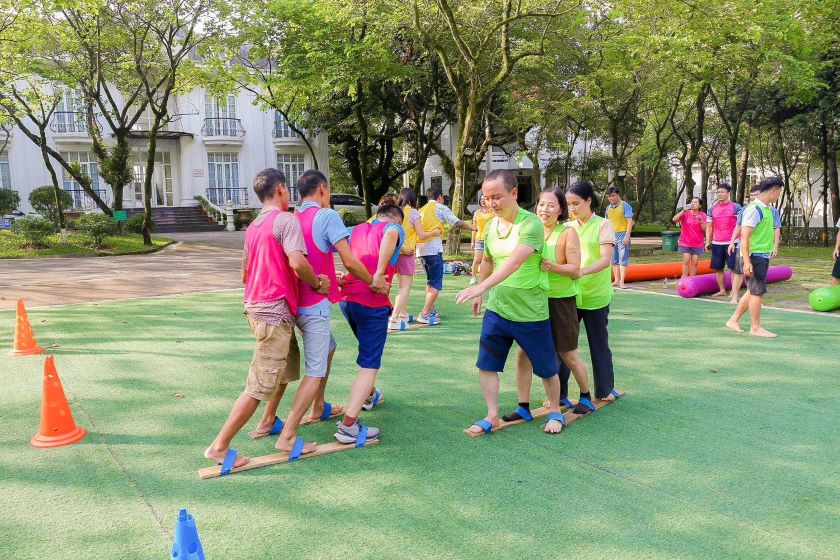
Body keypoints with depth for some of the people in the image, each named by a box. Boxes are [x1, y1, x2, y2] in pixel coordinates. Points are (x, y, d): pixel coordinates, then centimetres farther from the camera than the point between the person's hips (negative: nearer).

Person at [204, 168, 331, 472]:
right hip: (275, 310, -9)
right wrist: (317, 283, -9)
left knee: (286, 370, 19)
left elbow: (245, 272, 24)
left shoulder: (253, 226, 15)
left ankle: (286, 436, 25)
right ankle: (219, 447, 2)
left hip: (257, 306, 9)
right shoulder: (286, 220, -12)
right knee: (260, 386, -4)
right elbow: (298, 263, -25)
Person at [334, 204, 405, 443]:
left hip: (347, 299, 7)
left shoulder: (357, 229, 20)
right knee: (369, 365, -4)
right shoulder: (394, 228, 3)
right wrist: (379, 275, -24)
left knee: (369, 349, 31)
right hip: (372, 303, -7)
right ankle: (348, 425, -11)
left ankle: (369, 394, 48)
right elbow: (391, 234, -21)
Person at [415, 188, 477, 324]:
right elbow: (458, 223, -1)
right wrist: (474, 228, 12)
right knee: (436, 284, -6)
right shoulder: (440, 207, 0)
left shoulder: (422, 210, 20)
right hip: (433, 249, -8)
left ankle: (430, 310, 24)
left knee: (430, 281, 21)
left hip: (421, 249, 8)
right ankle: (425, 314, -13)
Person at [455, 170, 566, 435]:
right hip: (496, 309, 6)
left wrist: (481, 287, -45)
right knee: (486, 364, 4)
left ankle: (555, 412, 32)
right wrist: (479, 294, 23)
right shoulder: (491, 225, 2)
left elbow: (514, 262, -35)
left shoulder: (530, 224, -20)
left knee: (546, 368, 10)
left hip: (530, 312, -5)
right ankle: (492, 416, 18)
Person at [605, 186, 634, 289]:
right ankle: (616, 280, 17)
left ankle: (622, 282, -7)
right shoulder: (608, 208, 12)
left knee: (623, 259, -7)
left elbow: (630, 221, -10)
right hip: (611, 235, 6)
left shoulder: (625, 206, -6)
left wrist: (627, 236, -18)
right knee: (614, 260, 9)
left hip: (622, 235, -6)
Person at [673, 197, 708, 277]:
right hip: (685, 243, -1)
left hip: (697, 244, 1)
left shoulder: (703, 215, 0)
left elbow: (705, 229, -5)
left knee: (694, 263, 4)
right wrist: (684, 210, -24)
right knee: (686, 261, -5)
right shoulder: (685, 213, -2)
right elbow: (674, 219, -17)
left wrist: (701, 221, -22)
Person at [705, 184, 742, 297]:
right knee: (717, 268, 7)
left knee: (733, 267, -3)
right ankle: (722, 290, 19)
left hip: (731, 243, -5)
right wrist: (708, 241, 3)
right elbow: (709, 226, 13)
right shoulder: (712, 209, 11)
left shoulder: (736, 207, -1)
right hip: (716, 243, 5)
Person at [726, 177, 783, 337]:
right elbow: (745, 237, -20)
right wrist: (747, 262, -23)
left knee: (753, 291, 14)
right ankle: (755, 327, 7)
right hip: (755, 256, -10)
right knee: (757, 292, -3)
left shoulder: (767, 208, 14)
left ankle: (733, 320, 22)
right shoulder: (754, 209, -16)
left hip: (763, 256, 10)